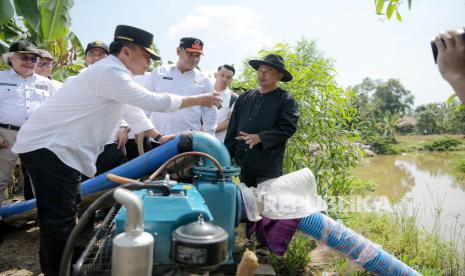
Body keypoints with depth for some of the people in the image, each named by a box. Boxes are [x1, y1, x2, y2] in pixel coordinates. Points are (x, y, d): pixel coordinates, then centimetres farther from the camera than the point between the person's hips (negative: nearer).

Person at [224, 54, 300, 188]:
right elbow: (232, 129, 13)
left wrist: (260, 138, -22)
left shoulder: (285, 100, -2)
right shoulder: (244, 98, 13)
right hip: (243, 164, 5)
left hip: (269, 168, -5)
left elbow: (288, 128, -12)